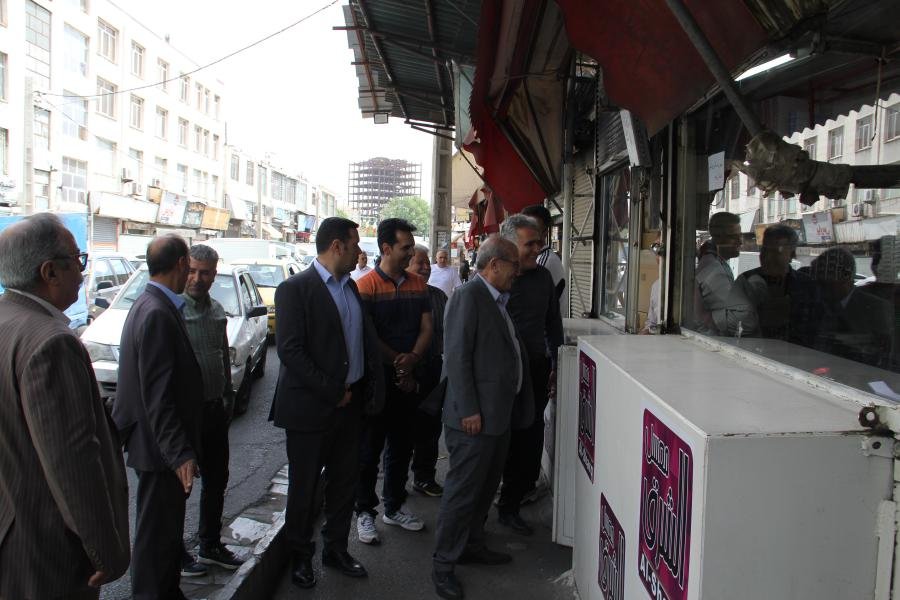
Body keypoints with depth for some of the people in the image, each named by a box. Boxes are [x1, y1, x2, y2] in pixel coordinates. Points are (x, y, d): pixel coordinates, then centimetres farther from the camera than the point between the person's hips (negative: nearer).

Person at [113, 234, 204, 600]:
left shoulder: (152, 305, 9)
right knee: (157, 529, 4)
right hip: (160, 447, -10)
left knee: (167, 525, 22)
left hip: (164, 444, 10)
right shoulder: (157, 314, -23)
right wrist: (179, 453, -25)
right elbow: (157, 395, -26)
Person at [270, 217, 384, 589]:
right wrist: (332, 392, -18)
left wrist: (372, 388, -3)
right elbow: (290, 350, -19)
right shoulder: (295, 289, -12)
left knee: (345, 481, 16)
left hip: (350, 403, 7)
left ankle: (336, 548, 34)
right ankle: (301, 556, 29)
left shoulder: (350, 287, 10)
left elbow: (366, 339, 10)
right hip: (310, 407, -6)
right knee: (304, 487, 10)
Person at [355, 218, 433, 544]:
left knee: (401, 446, 15)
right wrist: (398, 363, -10)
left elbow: (426, 328, 4)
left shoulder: (417, 284, 7)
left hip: (408, 380, 6)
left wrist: (412, 359, -13)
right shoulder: (366, 285, -10)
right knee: (370, 449, 4)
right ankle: (365, 512, 18)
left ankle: (394, 507, 30)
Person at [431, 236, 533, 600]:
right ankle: (443, 565, 13)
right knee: (462, 491, 0)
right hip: (475, 417, -9)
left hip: (500, 413, 10)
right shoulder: (468, 297, -15)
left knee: (486, 486, 20)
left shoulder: (498, 301, 14)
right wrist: (469, 410, -21)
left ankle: (471, 544, 36)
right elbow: (457, 356, -19)